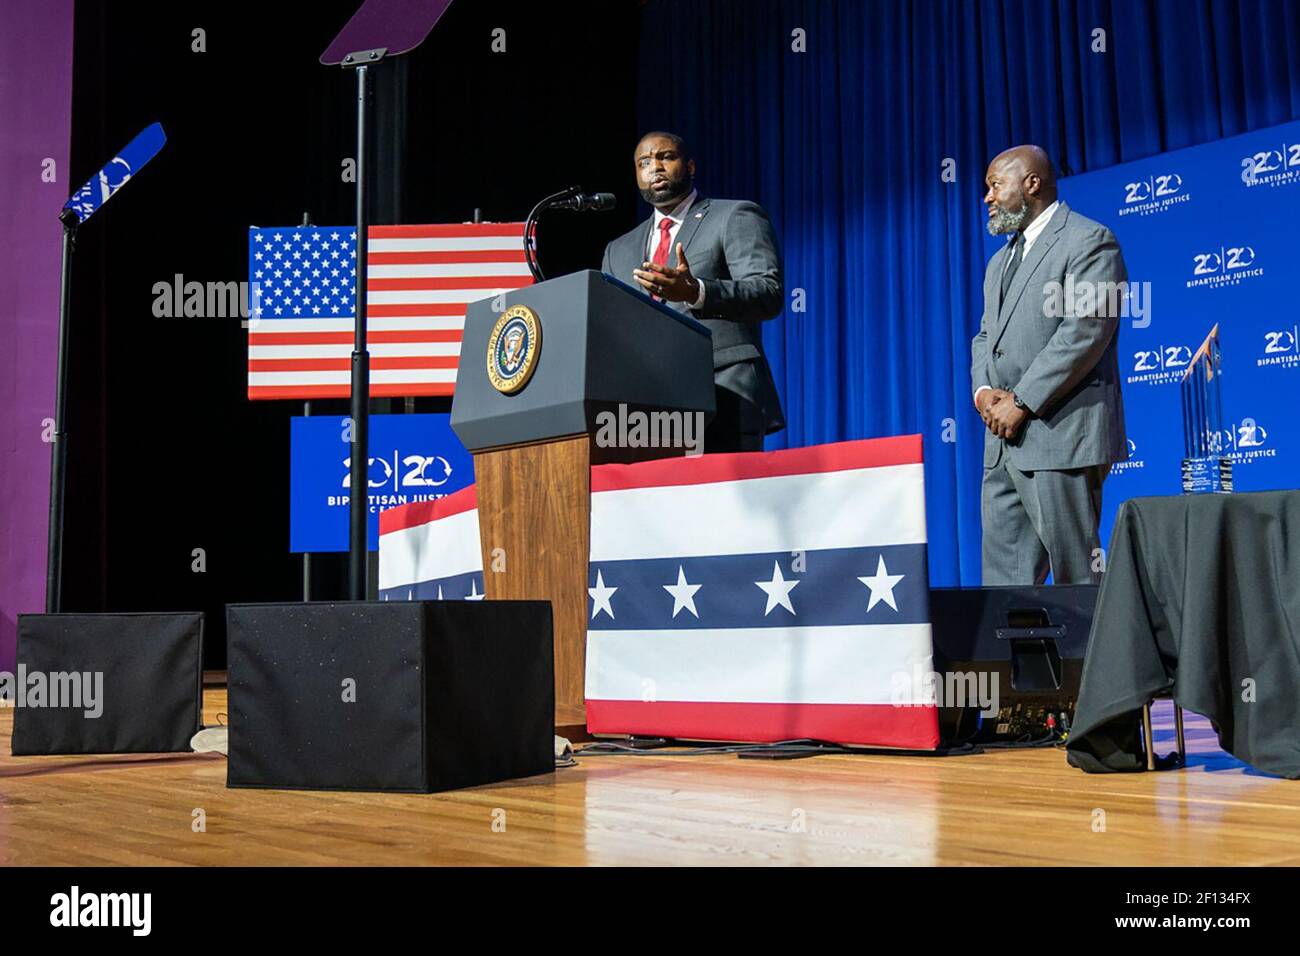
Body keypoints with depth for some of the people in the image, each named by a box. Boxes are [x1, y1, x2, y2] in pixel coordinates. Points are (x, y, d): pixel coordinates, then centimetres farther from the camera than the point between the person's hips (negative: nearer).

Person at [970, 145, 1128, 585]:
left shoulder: (1088, 241, -4)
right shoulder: (1001, 261, 25)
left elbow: (1085, 330, -15)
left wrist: (1021, 401, -16)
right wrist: (983, 391, 0)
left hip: (1060, 435, -8)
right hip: (1003, 441, 9)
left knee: (1077, 573, -5)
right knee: (1005, 574, 8)